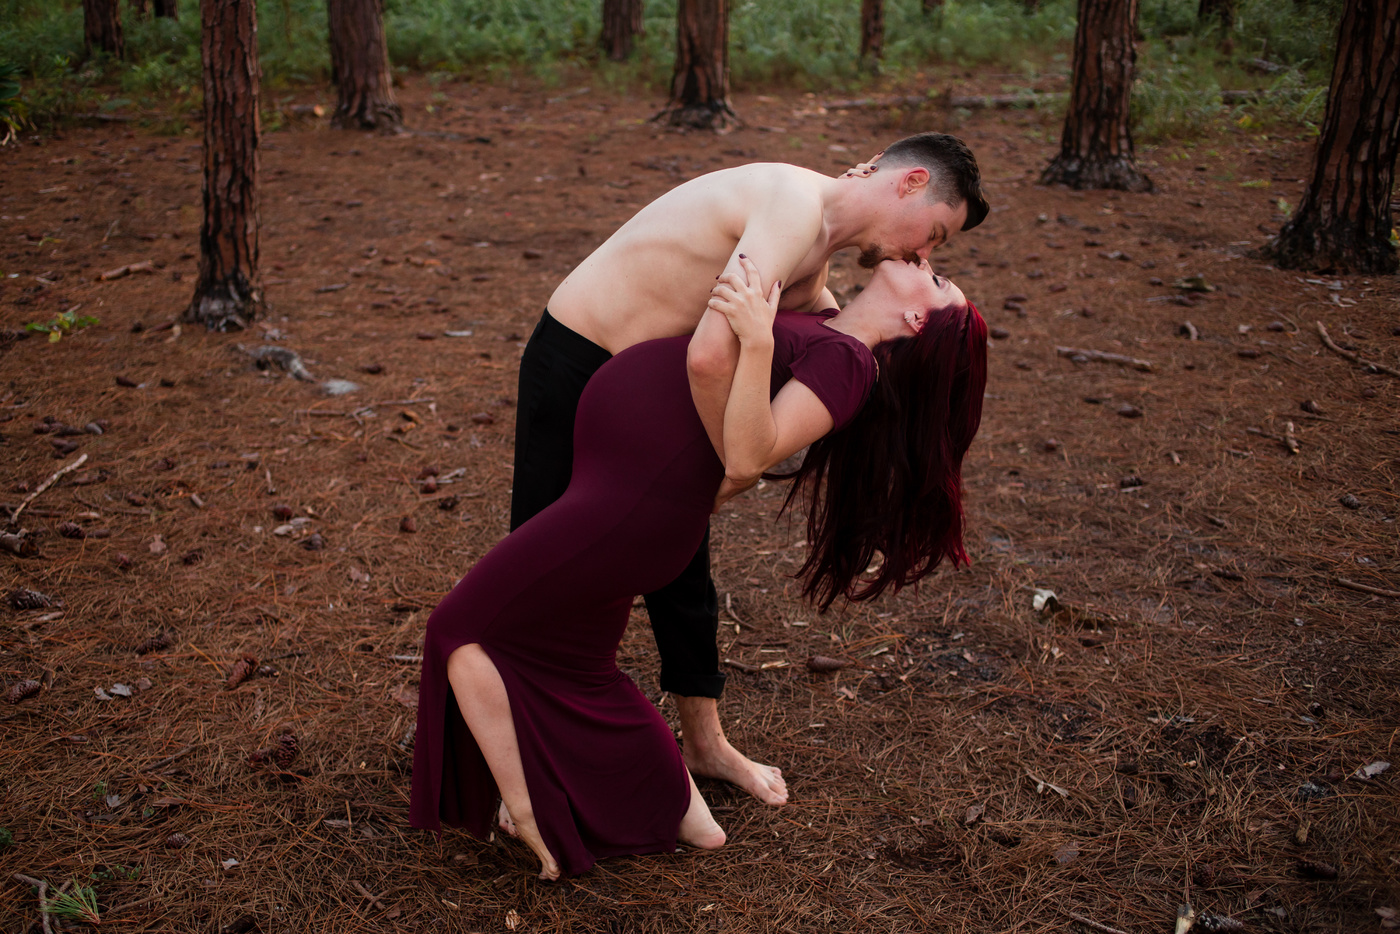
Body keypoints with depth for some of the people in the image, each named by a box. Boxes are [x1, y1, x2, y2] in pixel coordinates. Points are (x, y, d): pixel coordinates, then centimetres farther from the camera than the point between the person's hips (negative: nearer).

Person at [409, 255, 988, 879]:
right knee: (572, 669, 22)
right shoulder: (823, 329, 10)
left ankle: (533, 832, 6)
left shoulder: (850, 362, -17)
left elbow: (746, 459, -27)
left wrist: (757, 340, -36)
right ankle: (681, 811, 29)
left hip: (627, 505, -9)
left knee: (464, 630, 1)